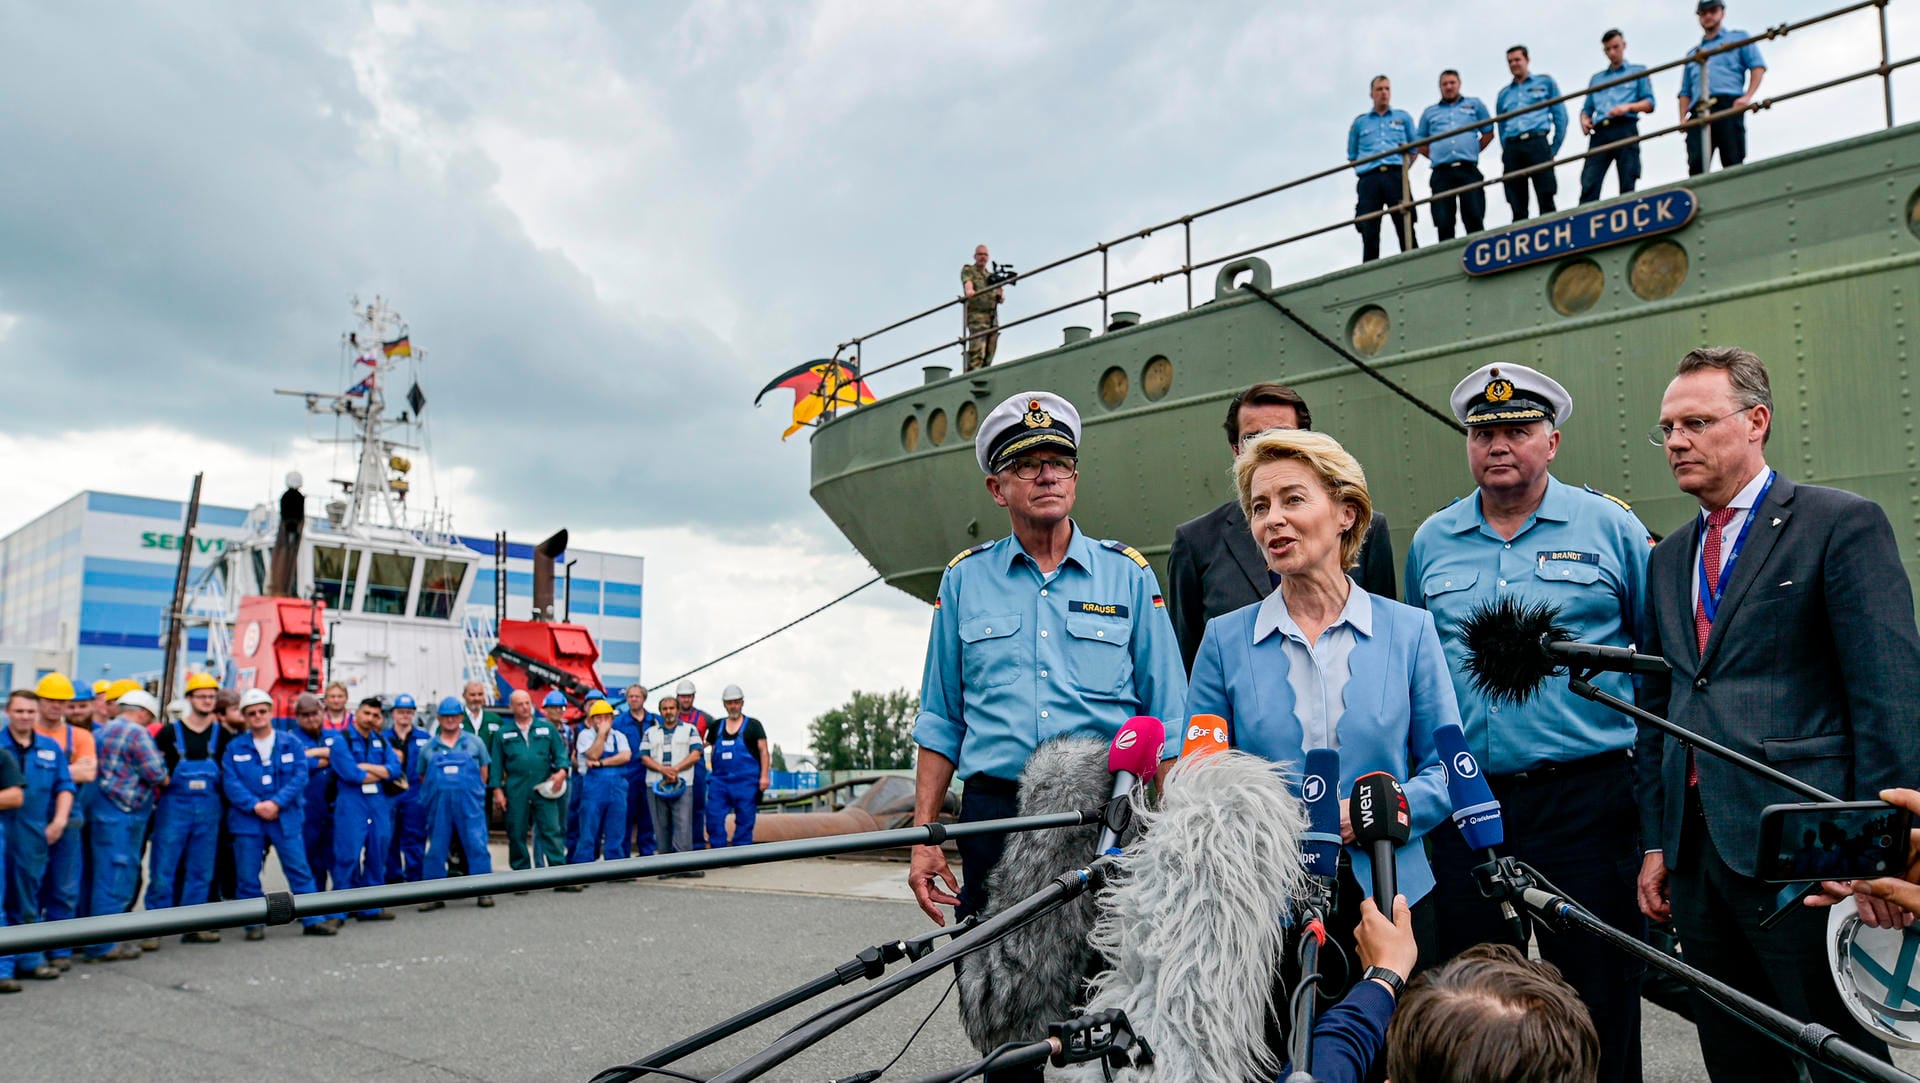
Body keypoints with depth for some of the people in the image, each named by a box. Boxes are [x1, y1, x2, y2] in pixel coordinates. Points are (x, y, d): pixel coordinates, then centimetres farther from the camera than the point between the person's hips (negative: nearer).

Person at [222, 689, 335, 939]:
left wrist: (276, 802, -14)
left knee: (299, 870, 0)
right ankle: (254, 924, 16)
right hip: (247, 820, 1)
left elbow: (300, 777, -3)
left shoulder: (291, 743, 5)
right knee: (247, 876, 4)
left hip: (286, 817, -1)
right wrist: (255, 805, -15)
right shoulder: (235, 748, 6)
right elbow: (230, 782, -3)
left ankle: (312, 920, 6)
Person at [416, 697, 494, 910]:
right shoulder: (428, 748, 12)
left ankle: (484, 892, 0)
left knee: (477, 846, -5)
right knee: (436, 849, 4)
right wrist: (439, 791, 4)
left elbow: (483, 772, 12)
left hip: (469, 804, -1)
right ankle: (435, 895, 11)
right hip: (439, 805, 2)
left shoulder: (474, 743, 9)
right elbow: (422, 776, 15)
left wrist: (473, 792, 4)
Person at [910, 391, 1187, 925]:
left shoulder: (1128, 573, 6)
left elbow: (1167, 724, 6)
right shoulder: (965, 578, 10)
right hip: (993, 815, 1)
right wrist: (924, 835, 5)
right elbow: (941, 723, 11)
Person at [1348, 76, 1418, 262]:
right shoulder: (1359, 122, 20)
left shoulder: (1403, 118, 21)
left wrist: (1404, 168, 6)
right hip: (1368, 179, 0)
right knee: (1369, 233, -7)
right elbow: (1352, 156, 22)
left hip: (1396, 176, 0)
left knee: (1406, 229, -11)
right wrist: (1363, 169, 6)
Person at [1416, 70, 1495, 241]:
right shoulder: (1429, 112, 20)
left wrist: (1473, 152, 7)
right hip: (1441, 173, 1)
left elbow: (1488, 132, 17)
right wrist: (1435, 157, 8)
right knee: (1443, 223, -6)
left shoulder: (1474, 105, 17)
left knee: (1474, 219, -10)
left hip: (1468, 170, -1)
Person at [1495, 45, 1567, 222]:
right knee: (1517, 207, -3)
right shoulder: (1504, 93, 23)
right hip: (1512, 149, 3)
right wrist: (1506, 153, 6)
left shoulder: (1545, 82, 15)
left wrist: (1554, 149, 1)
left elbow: (1560, 116, 10)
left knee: (1546, 200, -13)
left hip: (1537, 143, -3)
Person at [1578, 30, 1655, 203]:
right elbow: (1587, 108, 23)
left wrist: (1628, 107, -10)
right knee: (1588, 184, -15)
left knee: (1628, 185, -10)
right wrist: (1584, 120, -1)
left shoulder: (1638, 71, 19)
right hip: (1600, 132, 2)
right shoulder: (1596, 78, 29)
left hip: (1625, 129, -2)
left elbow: (1649, 103, 9)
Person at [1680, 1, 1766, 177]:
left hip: (1728, 106, -3)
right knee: (1696, 164, -15)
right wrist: (1682, 117, 5)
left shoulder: (1739, 38, 21)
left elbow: (1758, 67, 7)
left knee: (1733, 162, -11)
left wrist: (1747, 97, -10)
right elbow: (1685, 91, 24)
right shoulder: (1692, 53, 31)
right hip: (1699, 111, 3)